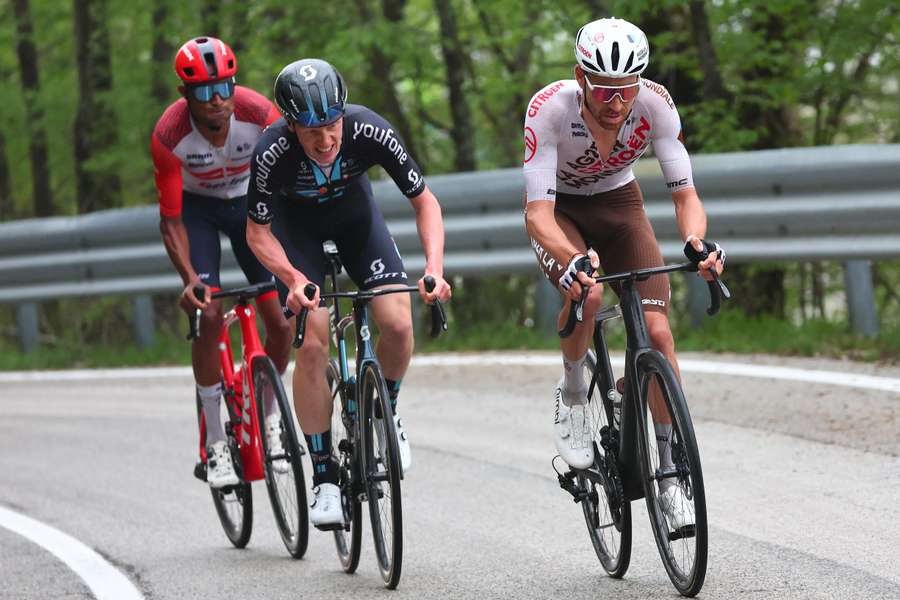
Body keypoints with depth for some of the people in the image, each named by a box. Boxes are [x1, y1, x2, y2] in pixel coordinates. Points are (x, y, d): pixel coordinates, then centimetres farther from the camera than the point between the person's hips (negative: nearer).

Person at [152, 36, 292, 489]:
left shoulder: (260, 114, -30)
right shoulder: (169, 135, -30)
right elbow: (171, 221, -24)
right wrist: (189, 279, -38)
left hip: (249, 201, 2)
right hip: (197, 208, -1)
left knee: (282, 321, -8)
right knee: (209, 317, -18)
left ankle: (267, 415, 19)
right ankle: (215, 442, -7)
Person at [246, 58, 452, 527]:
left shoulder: (370, 132, -33)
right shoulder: (272, 153, -36)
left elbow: (425, 201, -21)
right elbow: (257, 233, -22)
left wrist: (434, 267, -36)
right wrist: (294, 278, -40)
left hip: (354, 211, 1)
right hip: (297, 223, -1)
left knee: (398, 325, -19)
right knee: (312, 346, -17)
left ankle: (385, 412, 12)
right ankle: (324, 477, -5)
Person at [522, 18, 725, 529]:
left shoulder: (655, 104, -27)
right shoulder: (550, 108, -34)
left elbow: (686, 195, -23)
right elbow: (538, 214, -37)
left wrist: (696, 240, -46)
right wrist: (571, 258, -57)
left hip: (619, 202, 2)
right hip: (559, 211, -2)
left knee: (657, 331, -12)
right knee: (586, 292, -34)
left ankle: (670, 472, 1)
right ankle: (573, 393, -5)